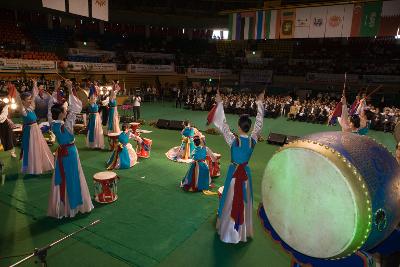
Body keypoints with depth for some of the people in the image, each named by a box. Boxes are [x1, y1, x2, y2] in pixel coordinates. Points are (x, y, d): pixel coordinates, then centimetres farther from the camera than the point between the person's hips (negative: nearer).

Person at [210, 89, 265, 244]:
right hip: (246, 172, 3)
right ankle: (243, 230, 33)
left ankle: (229, 231, 27)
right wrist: (259, 103, 6)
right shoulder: (253, 140, -15)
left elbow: (222, 126, -19)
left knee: (231, 201, 12)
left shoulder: (234, 140, -23)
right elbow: (259, 124, -2)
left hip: (234, 172, -3)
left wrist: (220, 103, -16)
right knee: (244, 201, 18)